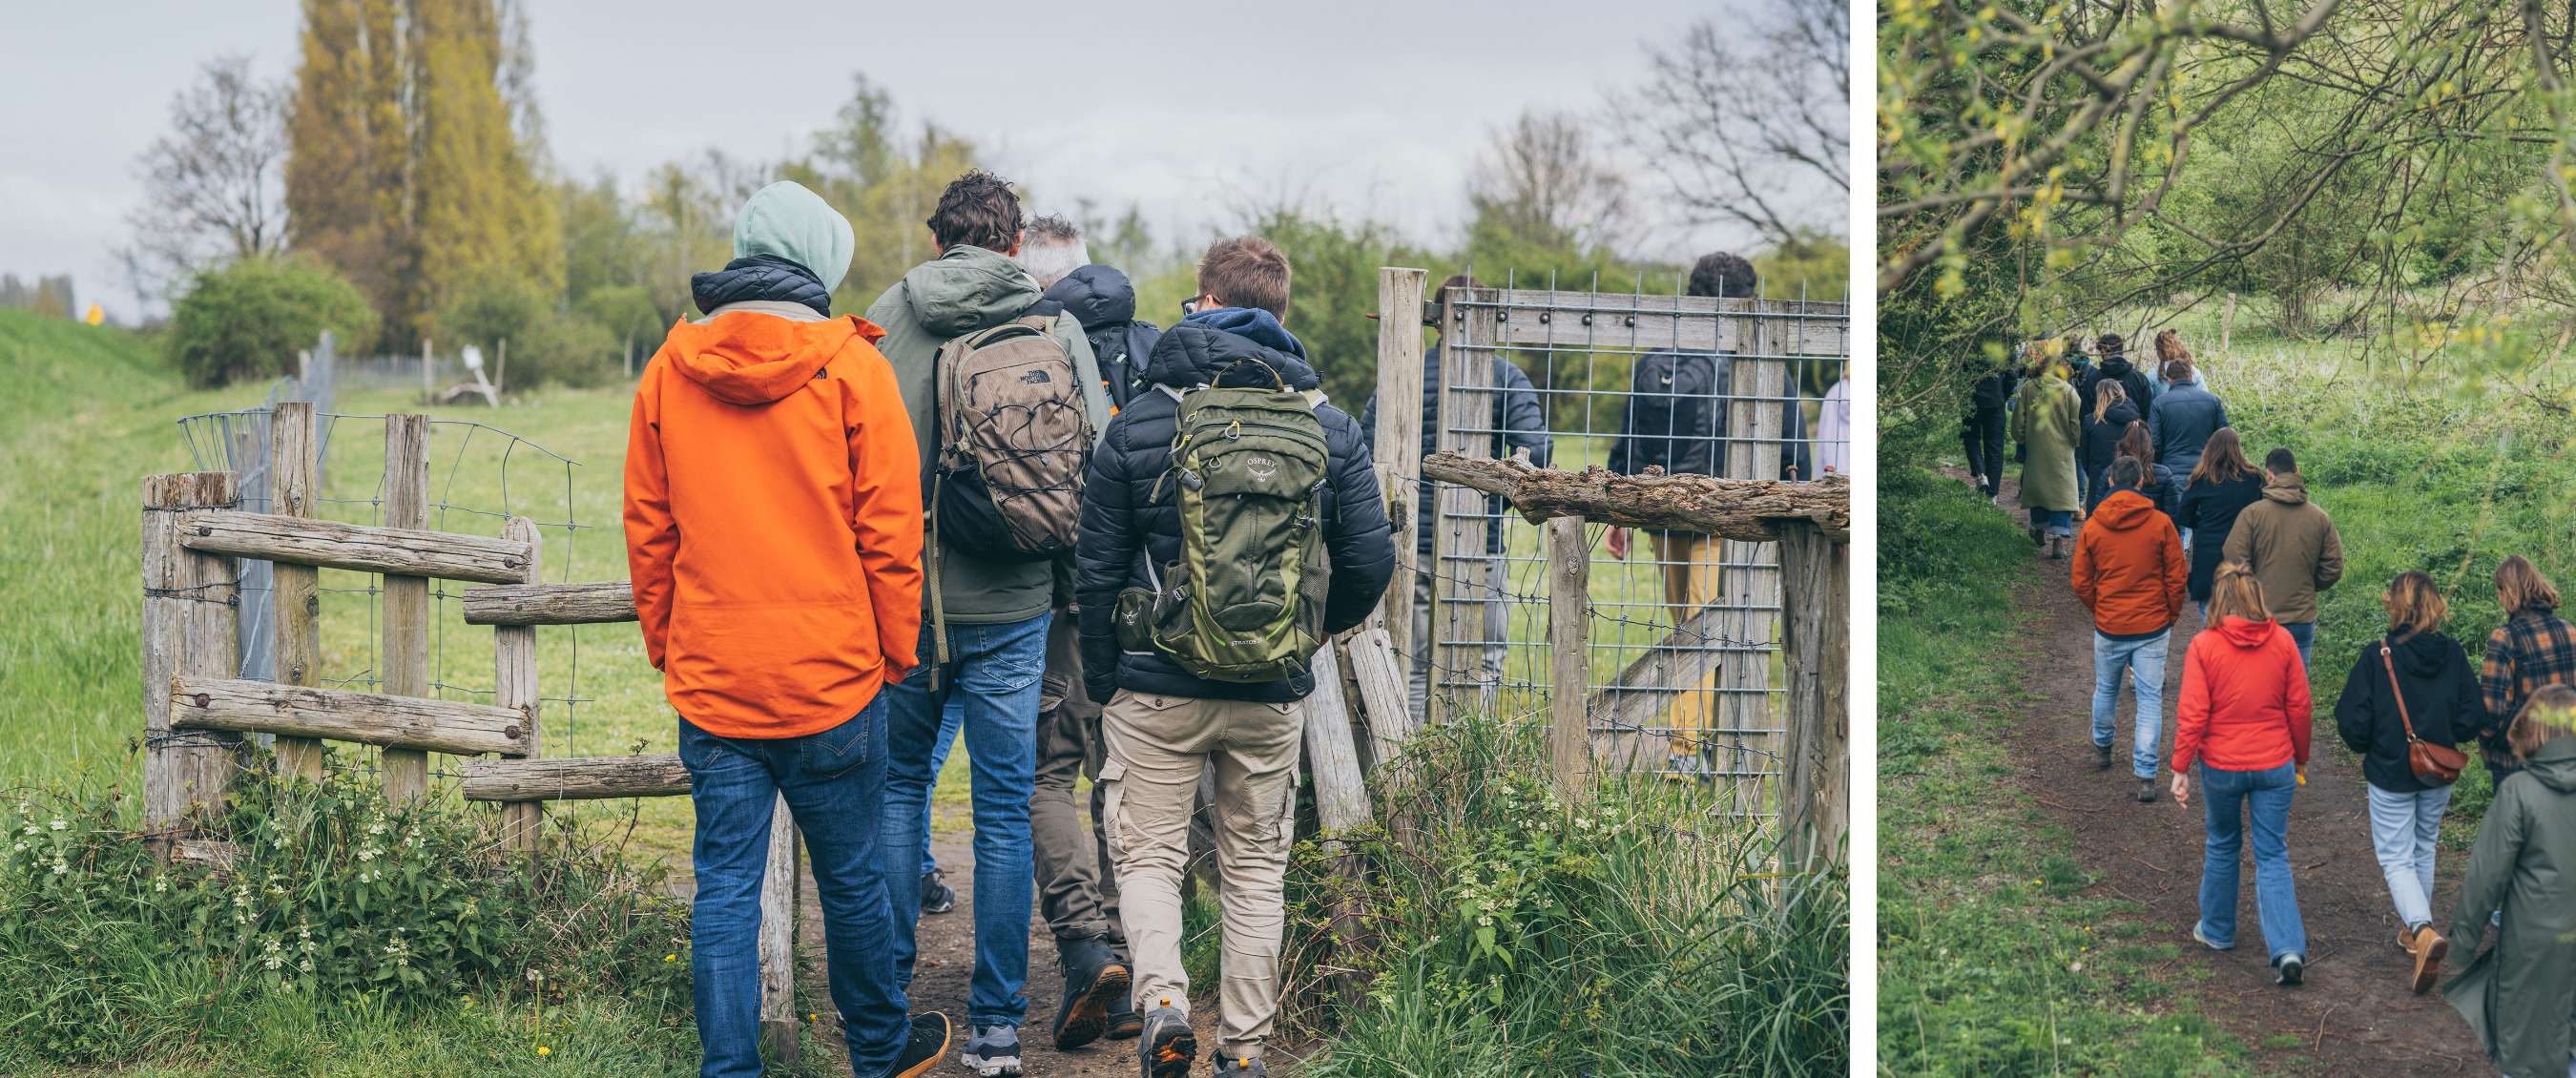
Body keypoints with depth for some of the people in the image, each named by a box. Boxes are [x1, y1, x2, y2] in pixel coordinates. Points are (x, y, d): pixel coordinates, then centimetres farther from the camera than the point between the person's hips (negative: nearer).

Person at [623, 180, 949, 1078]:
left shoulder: (670, 369, 2)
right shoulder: (849, 365, -8)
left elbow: (646, 529, 8)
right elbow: (890, 530, -6)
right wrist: (896, 652, 4)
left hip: (710, 679, 2)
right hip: (830, 675, -2)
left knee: (724, 889, 5)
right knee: (849, 877, 13)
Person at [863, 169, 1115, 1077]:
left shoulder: (886, 319, -1)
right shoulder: (1056, 328, -2)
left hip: (904, 593, 1)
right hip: (1013, 604, 0)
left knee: (898, 787, 18)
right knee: (1006, 810, 6)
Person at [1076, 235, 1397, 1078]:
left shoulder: (1139, 425, -6)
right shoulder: (1332, 429, -1)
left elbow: (1097, 570, -3)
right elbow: (1371, 561, 0)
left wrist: (1102, 682, 8)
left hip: (1157, 687, -2)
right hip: (1273, 694, 2)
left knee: (1149, 855, 9)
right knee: (1256, 866, 13)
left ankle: (1163, 999, -14)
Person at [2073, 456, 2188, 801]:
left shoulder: (2092, 527, -4)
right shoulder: (2160, 523, -8)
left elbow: (2081, 583, 2)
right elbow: (2177, 578, -5)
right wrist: (2171, 616, 10)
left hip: (2108, 628, 2)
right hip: (2153, 628, -1)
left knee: (2105, 690, 22)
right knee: (2150, 699, 2)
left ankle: (2102, 749, 41)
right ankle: (2145, 776, -3)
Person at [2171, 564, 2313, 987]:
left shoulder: (2204, 646, -11)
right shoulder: (2282, 641, -4)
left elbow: (2192, 715, -12)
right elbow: (2299, 707, 1)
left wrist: (2180, 768, -4)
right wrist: (2301, 758, 15)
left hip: (2221, 766, -1)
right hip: (2274, 765, 1)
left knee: (2222, 846, 20)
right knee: (2272, 856, 5)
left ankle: (2217, 931, 34)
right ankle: (2288, 949, -9)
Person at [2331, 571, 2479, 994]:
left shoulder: (2376, 656, -18)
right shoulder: (2452, 654, -7)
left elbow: (2351, 721, -17)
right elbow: (2474, 715, -6)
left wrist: (2367, 748, 4)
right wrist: (2443, 739, 13)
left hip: (2391, 775, -4)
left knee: (2396, 859, 3)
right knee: (2423, 850, 23)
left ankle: (2423, 931, -19)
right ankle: (2413, 929, 36)